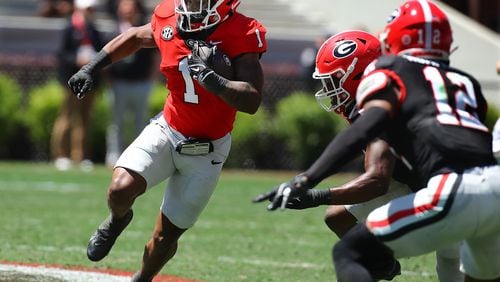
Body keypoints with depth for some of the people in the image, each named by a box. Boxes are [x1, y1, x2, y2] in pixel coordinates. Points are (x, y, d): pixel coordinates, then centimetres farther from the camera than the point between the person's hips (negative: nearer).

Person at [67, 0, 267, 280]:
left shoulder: (242, 34, -22)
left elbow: (252, 101, -32)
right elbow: (135, 37, 15)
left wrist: (210, 79, -46)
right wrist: (93, 67, 11)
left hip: (207, 150, -2)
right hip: (167, 130, 2)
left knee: (166, 236, 6)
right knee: (121, 189, -24)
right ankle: (118, 221, 12)